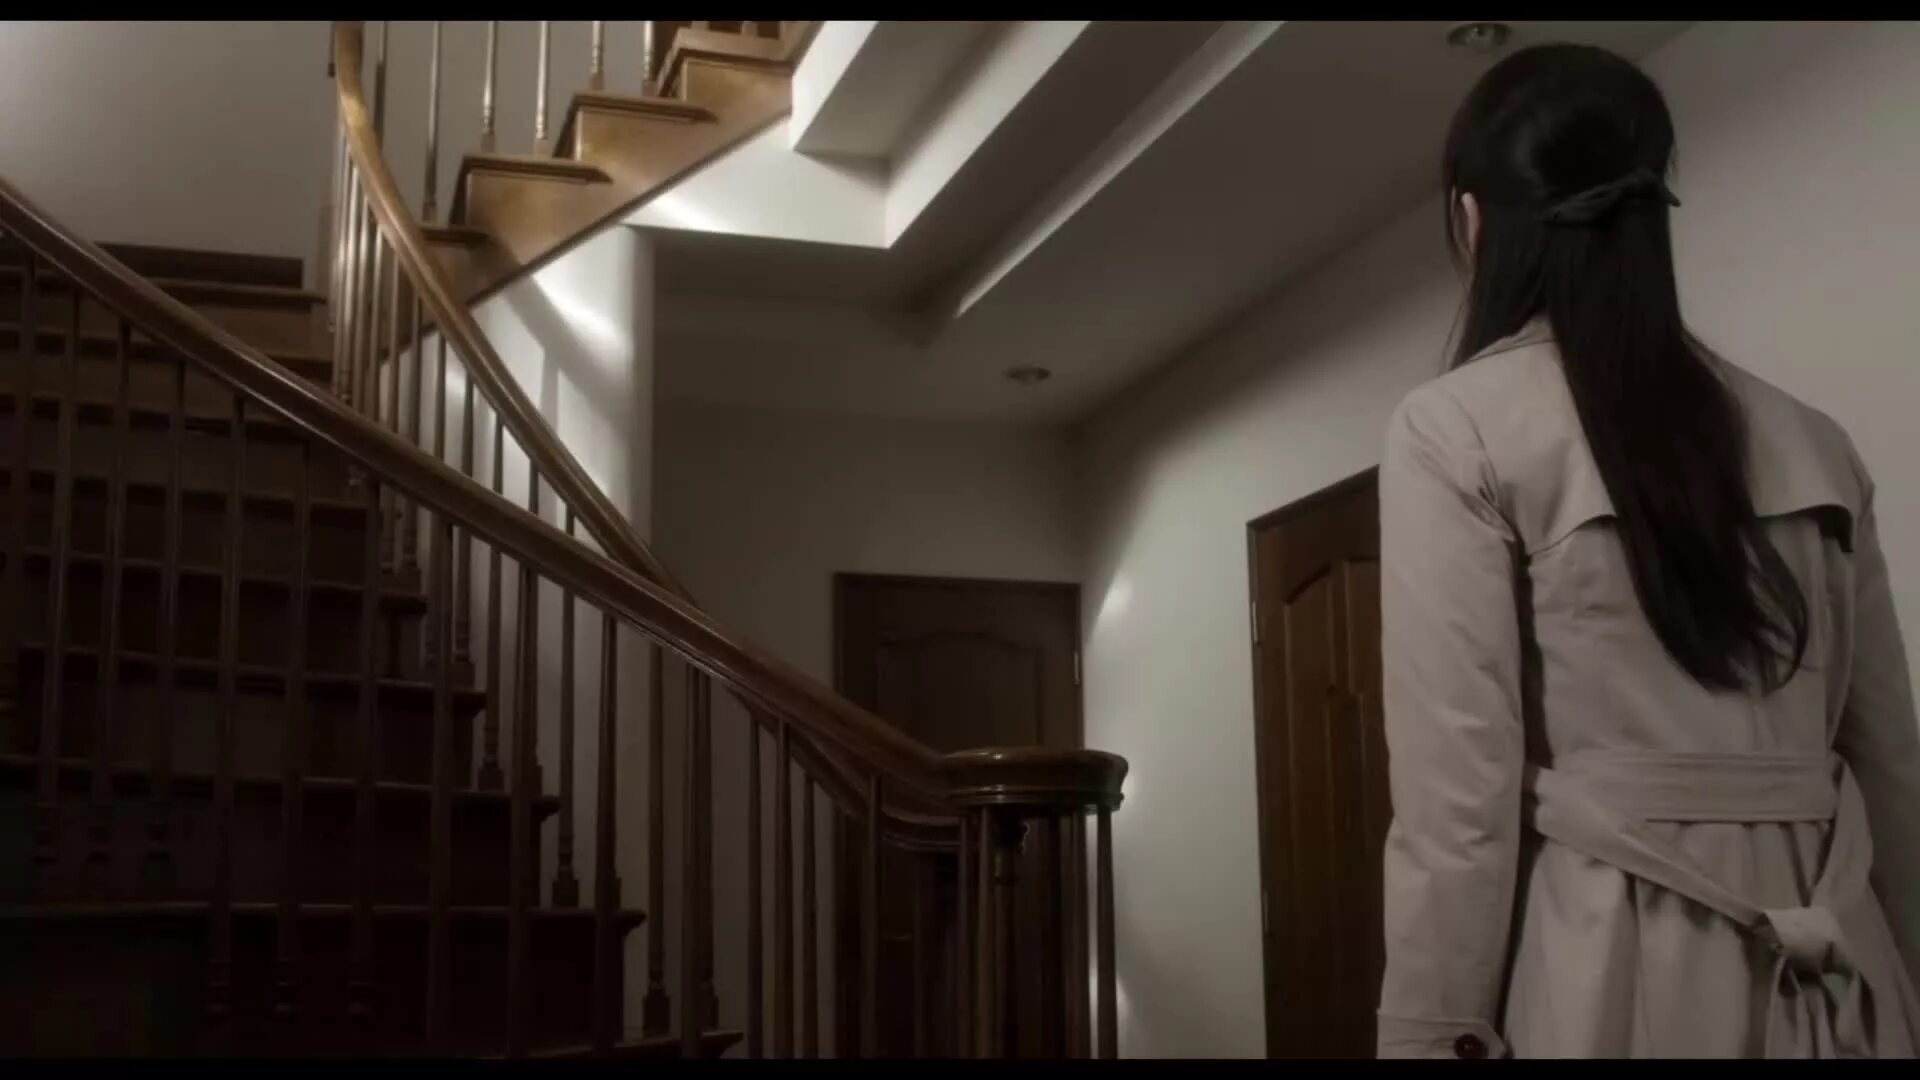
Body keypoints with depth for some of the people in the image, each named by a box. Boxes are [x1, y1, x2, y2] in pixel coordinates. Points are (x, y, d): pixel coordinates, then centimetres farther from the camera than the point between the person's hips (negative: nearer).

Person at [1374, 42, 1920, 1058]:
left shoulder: (1454, 428, -7)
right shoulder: (1811, 443, 10)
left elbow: (1459, 791, -14)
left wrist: (1431, 1032, -9)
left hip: (1614, 973, -5)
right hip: (1836, 980, 6)